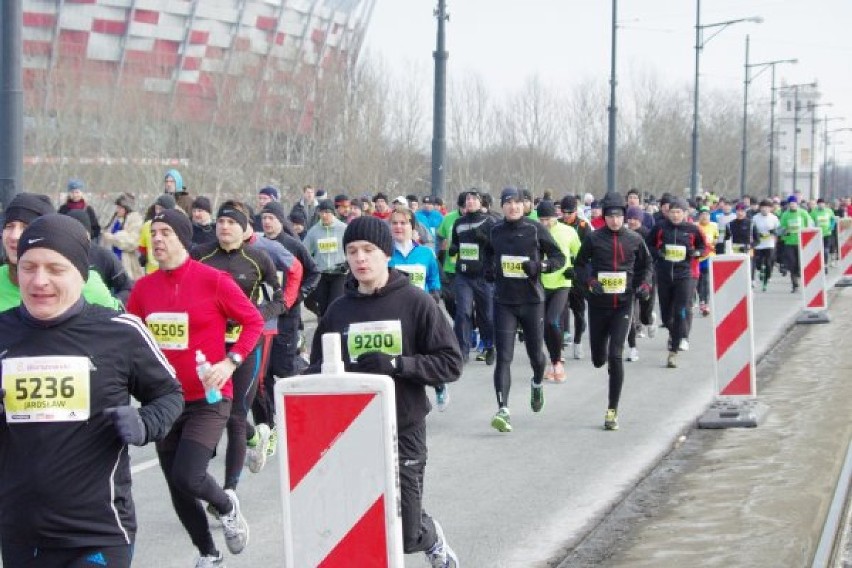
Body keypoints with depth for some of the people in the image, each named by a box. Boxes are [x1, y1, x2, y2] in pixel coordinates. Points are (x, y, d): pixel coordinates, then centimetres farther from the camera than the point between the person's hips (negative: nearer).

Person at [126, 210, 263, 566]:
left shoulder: (213, 280, -11)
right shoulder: (143, 287, 2)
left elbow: (254, 321, -5)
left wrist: (231, 361, -16)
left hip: (208, 399, -5)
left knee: (187, 477, -20)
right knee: (177, 489, 11)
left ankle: (227, 506, 14)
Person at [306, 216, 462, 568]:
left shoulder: (415, 302, -5)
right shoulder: (338, 310, 6)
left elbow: (451, 364, -6)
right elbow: (317, 367, 15)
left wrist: (396, 363, -20)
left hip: (404, 430, -3)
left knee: (405, 534, -2)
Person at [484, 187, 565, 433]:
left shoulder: (535, 229, -3)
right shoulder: (495, 231, 6)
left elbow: (560, 257, -1)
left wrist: (540, 266, -20)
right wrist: (488, 269, 6)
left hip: (532, 300, -1)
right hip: (503, 302, 1)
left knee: (535, 354, 12)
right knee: (503, 357, -9)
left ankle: (537, 383, 47)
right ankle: (503, 410, -15)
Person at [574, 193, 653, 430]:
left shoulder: (634, 239, 1)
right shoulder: (594, 239, -3)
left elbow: (645, 265, 16)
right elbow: (580, 264, 4)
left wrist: (644, 285, -1)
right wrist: (590, 282, -14)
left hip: (623, 305, -1)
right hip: (598, 304, 1)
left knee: (616, 355, -13)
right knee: (598, 360, 10)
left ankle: (612, 411, -7)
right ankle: (605, 358, 52)